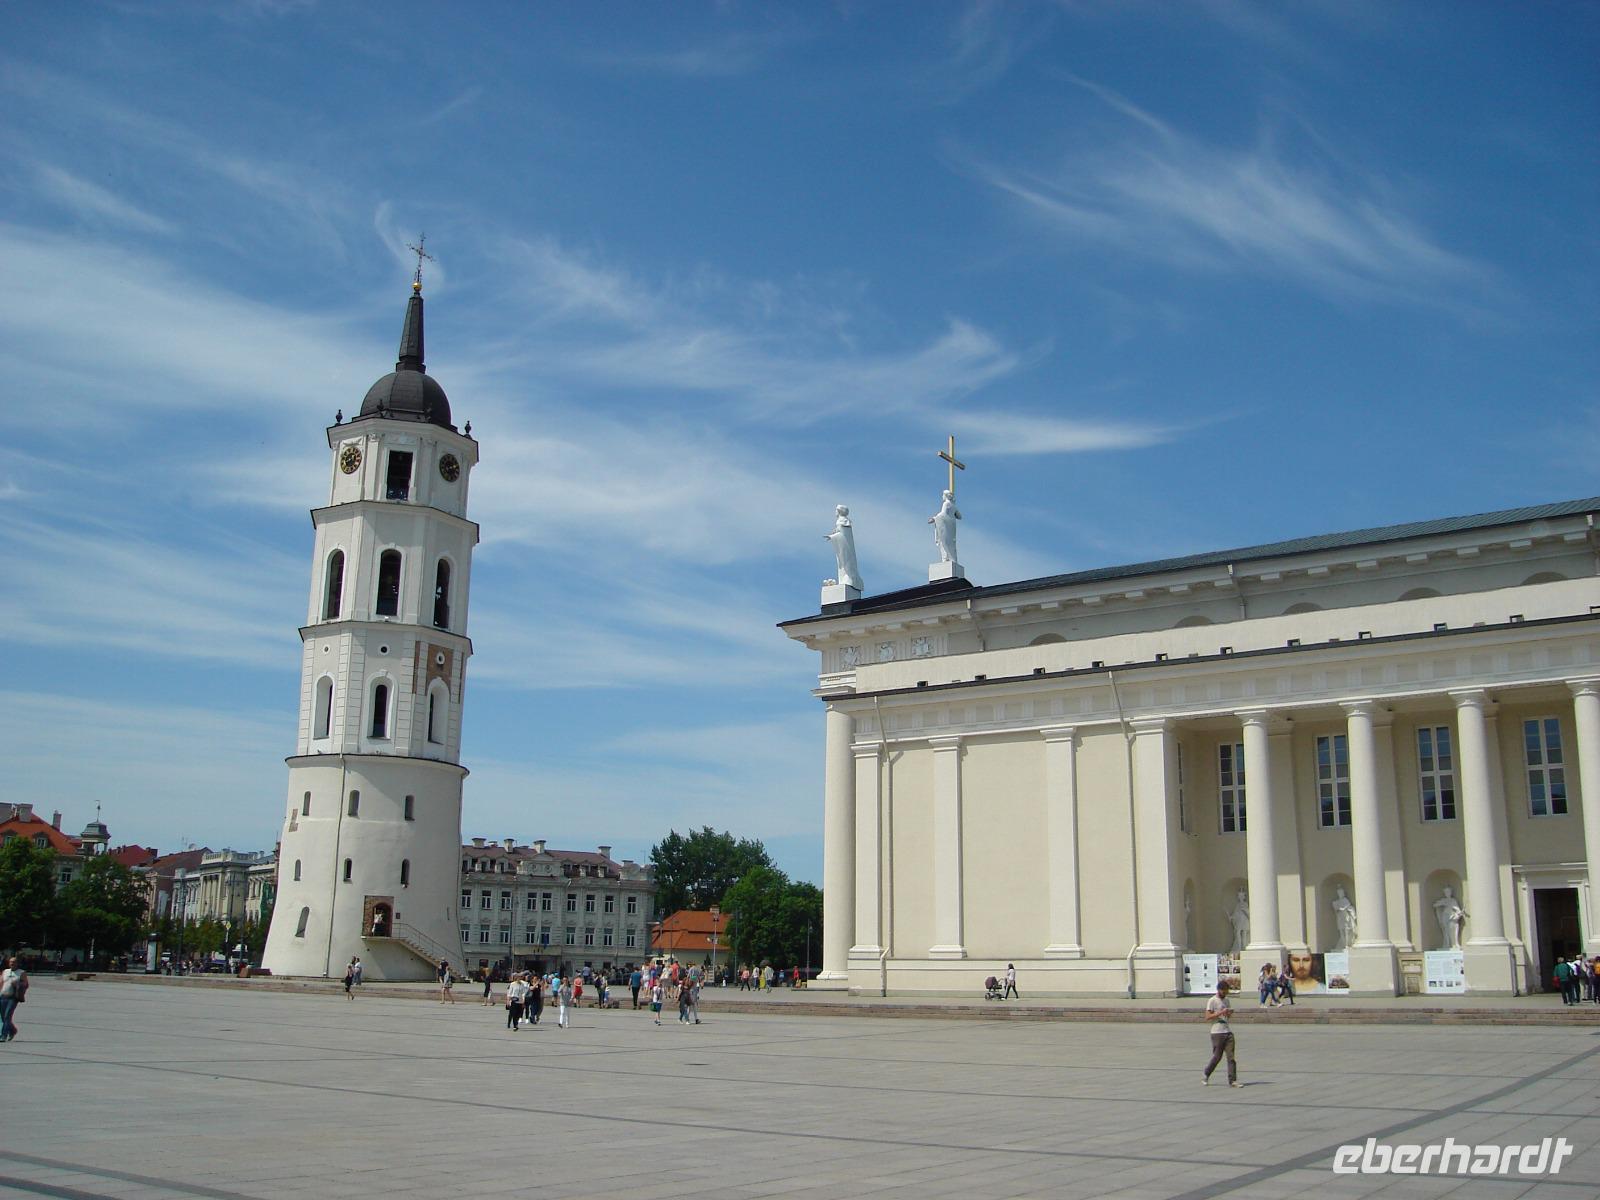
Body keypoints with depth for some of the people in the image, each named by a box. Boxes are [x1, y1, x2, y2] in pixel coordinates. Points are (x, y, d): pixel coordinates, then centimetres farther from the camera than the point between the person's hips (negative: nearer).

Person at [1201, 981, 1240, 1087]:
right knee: (1217, 1056, 0)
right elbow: (1207, 1017, -13)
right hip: (1217, 1033, -6)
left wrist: (1230, 1012, 5)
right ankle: (1205, 1074, 20)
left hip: (1228, 1032, 6)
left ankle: (1232, 1081, -2)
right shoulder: (1212, 1001, -6)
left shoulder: (1226, 1000, 17)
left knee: (1231, 1057, -2)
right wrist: (1221, 1012, -21)